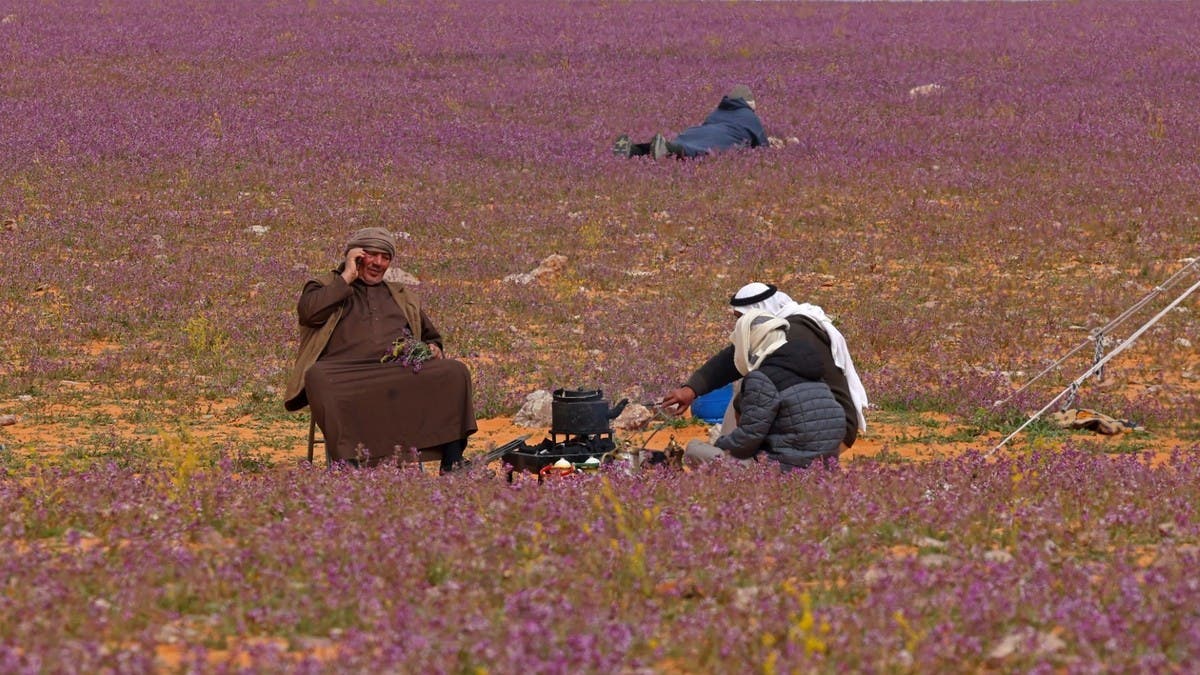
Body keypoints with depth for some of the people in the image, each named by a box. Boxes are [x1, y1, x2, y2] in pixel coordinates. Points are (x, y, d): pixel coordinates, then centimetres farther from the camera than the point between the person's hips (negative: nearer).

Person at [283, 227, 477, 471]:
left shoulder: (404, 297, 34)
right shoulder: (326, 286, 23)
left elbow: (432, 338, 36)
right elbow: (309, 311, 0)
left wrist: (434, 350, 11)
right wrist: (347, 277, 6)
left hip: (403, 372, 3)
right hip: (346, 373, -3)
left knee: (454, 372, -24)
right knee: (320, 379, -40)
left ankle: (452, 469, -32)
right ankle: (351, 467, -47)